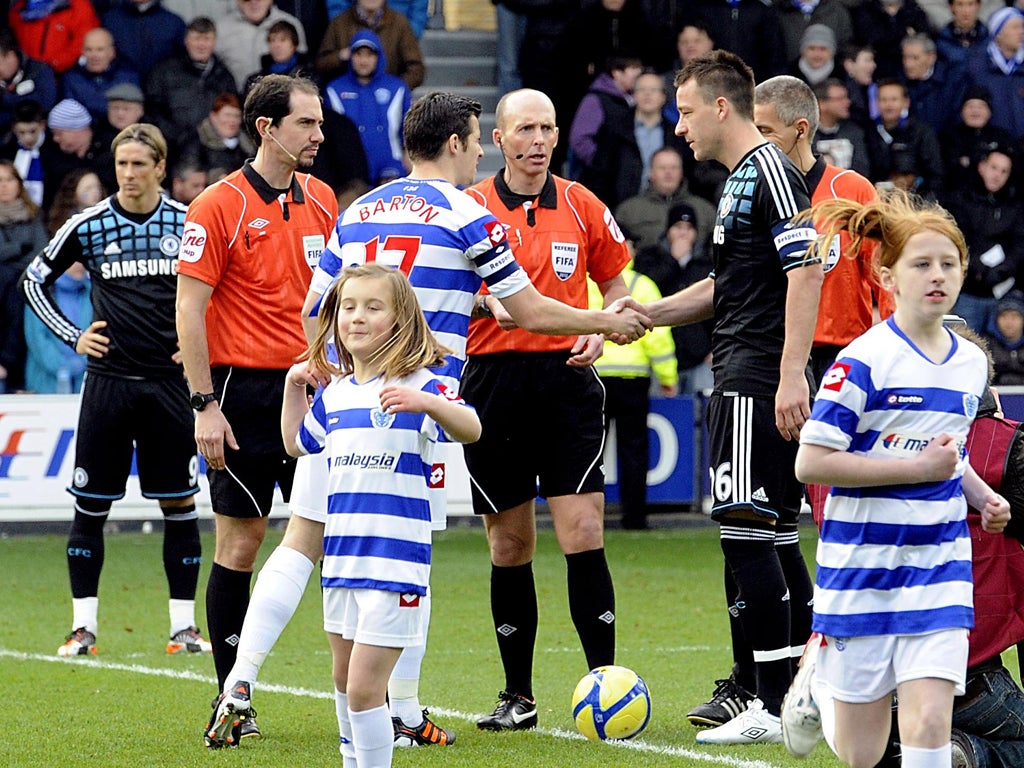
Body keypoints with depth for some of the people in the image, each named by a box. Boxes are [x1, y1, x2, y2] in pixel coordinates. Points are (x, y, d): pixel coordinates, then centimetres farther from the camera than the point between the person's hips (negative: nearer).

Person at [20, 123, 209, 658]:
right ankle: (83, 627, 7)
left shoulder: (189, 224, 2)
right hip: (108, 379, 0)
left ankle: (183, 626, 9)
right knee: (91, 504, 0)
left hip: (168, 381, 0)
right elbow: (35, 280, 12)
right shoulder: (88, 226, 1)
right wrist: (73, 337, 3)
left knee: (180, 503, 2)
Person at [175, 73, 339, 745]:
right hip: (244, 389, -5)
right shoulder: (218, 207, -8)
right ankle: (231, 700, 9)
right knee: (241, 543, 0)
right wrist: (205, 405, -15)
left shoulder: (320, 199, 10)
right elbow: (190, 308, -10)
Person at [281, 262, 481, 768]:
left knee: (364, 687, -12)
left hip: (395, 562, -7)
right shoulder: (333, 393, 12)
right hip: (341, 558, 8)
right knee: (345, 681, 20)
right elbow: (297, 444, 30)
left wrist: (425, 402, -42)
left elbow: (469, 430, -25)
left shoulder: (418, 384, -9)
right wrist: (293, 387, 19)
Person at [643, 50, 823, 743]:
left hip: (761, 379, -10)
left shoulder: (771, 172, -11)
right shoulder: (739, 180, 20)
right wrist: (645, 314, 24)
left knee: (748, 530, -12)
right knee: (775, 537, 11)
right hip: (739, 378, 10)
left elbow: (807, 271, -19)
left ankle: (773, 705, -12)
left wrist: (792, 374, -25)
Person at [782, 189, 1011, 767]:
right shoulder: (866, 361, -13)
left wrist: (982, 496, 6)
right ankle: (818, 664, 44)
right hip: (863, 562, -4)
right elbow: (811, 462, -17)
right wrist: (917, 467, -19)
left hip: (940, 566, 4)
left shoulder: (972, 363, 8)